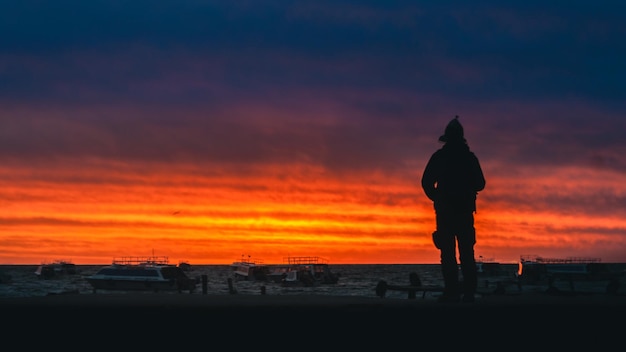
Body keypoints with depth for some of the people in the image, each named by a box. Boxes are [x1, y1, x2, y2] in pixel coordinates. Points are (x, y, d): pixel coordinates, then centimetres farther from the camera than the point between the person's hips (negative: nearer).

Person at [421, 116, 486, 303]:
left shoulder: (439, 156, -2)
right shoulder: (470, 157, 5)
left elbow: (426, 183, -5)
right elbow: (480, 184, 8)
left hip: (445, 210, -2)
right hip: (465, 211, 2)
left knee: (448, 252, -3)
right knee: (467, 252, 6)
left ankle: (452, 292, -10)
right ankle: (469, 292, 0)